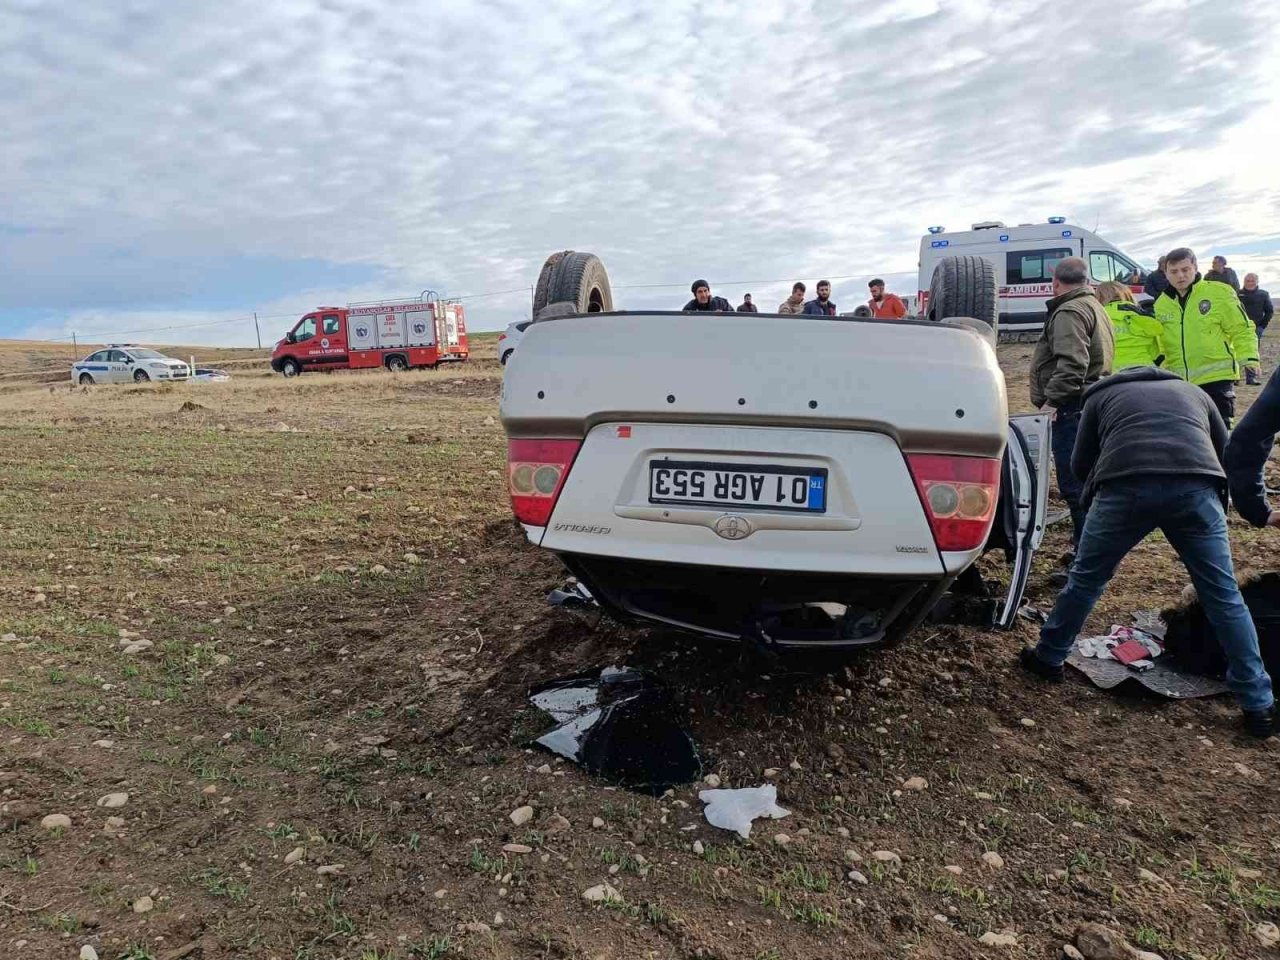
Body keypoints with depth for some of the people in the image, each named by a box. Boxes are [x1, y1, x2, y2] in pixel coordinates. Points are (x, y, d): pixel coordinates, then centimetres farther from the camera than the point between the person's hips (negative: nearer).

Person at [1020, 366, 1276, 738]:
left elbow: (1080, 463, 27)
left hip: (1124, 486, -1)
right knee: (1223, 595, 11)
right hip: (1195, 486, 2)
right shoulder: (1194, 393, 36)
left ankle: (1048, 658, 29)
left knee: (1085, 579, 16)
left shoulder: (1102, 395, 31)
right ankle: (1259, 706, 16)